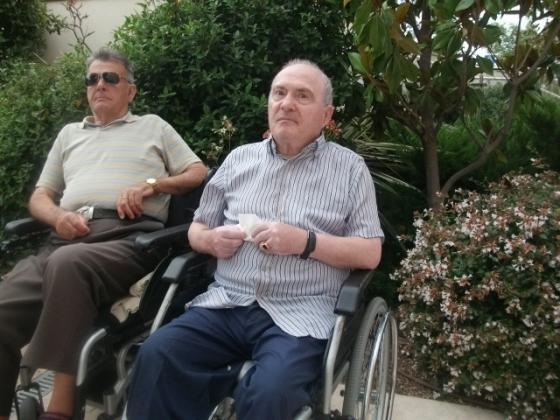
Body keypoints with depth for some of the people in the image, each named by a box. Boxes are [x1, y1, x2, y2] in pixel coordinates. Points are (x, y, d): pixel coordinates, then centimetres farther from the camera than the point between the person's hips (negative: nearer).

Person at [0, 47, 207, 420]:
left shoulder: (153, 126, 24)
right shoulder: (69, 134, 33)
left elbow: (200, 174, 16)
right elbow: (39, 197, 29)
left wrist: (151, 185, -2)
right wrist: (58, 216, 3)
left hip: (127, 235, -4)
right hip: (67, 238, 4)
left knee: (68, 263, -39)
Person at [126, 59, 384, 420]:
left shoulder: (350, 168, 5)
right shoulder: (239, 158, 15)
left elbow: (370, 253, 0)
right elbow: (196, 230, 20)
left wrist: (305, 241, -13)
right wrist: (211, 240, -4)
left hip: (298, 315, -3)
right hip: (226, 304, 3)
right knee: (156, 356, -21)